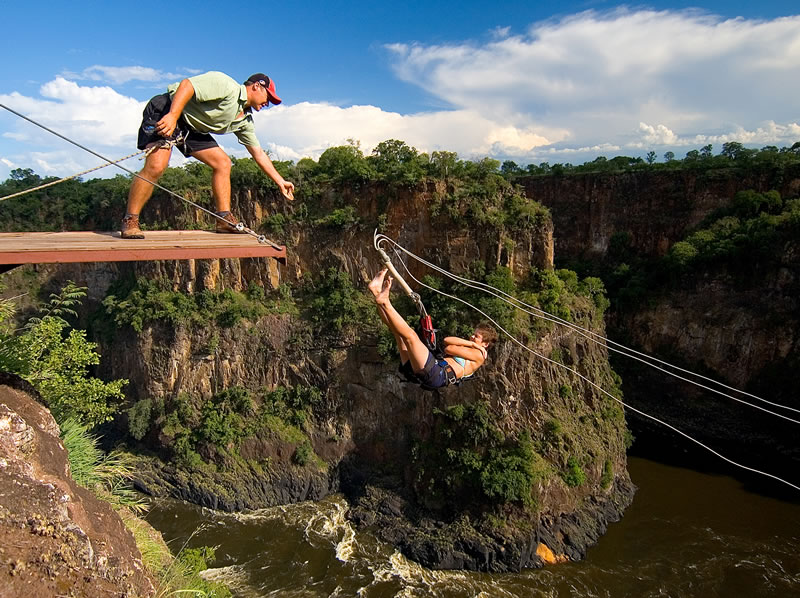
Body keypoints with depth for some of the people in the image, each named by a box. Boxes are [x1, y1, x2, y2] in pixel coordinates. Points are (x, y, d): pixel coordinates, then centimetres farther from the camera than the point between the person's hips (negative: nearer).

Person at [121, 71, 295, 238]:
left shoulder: (244, 120, 10)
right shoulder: (226, 85, -16)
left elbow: (258, 153, 15)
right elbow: (187, 85, -25)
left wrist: (280, 181, 14)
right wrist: (173, 115, -36)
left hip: (192, 128, 9)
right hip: (165, 112, -9)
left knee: (222, 162, -1)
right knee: (155, 167, -24)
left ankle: (225, 220, 2)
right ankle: (130, 221, -13)